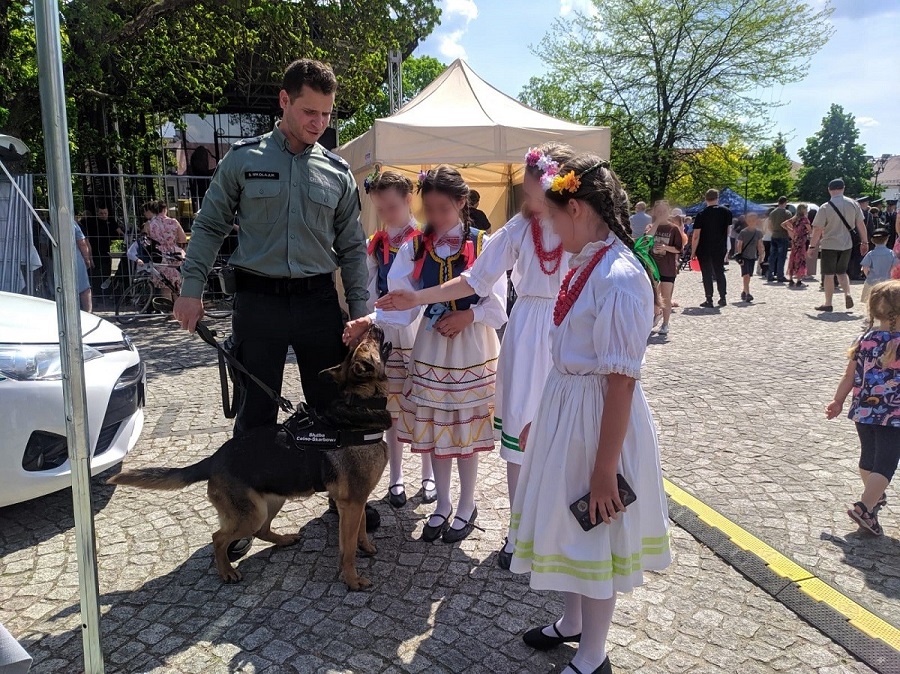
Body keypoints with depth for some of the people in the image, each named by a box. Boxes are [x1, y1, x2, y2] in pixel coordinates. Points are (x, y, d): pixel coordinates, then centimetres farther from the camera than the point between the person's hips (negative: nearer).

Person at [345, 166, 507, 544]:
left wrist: (467, 316, -22)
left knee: (466, 428, 6)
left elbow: (497, 304, -6)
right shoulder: (414, 249, 0)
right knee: (434, 428, 10)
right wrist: (368, 321, -23)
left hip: (471, 348, -3)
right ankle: (442, 504, 30)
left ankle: (466, 506, 27)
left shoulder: (483, 246, -7)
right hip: (431, 347, 3)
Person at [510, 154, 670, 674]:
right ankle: (572, 623, 47)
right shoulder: (584, 265, 4)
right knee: (567, 526, 23)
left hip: (599, 417, -9)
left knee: (594, 534, 9)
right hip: (564, 408, 9)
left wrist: (606, 468, -20)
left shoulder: (619, 277, -23)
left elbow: (621, 381, -24)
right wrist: (539, 419, 16)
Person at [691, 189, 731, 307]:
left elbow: (696, 236, -13)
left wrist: (693, 252, -6)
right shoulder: (726, 212, 1)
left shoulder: (701, 215, -10)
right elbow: (728, 230, 9)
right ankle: (722, 298, 18)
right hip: (720, 248, 3)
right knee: (719, 272, 16)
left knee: (707, 274, 2)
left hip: (704, 250, -3)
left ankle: (709, 300, 1)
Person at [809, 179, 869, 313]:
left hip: (829, 245, -4)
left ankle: (828, 304, 10)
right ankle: (847, 294, -1)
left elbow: (817, 229, -13)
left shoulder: (825, 207, -13)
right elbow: (861, 224, 3)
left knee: (828, 275, 5)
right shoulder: (853, 204, -1)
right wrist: (865, 242, 11)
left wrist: (812, 245, -2)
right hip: (847, 245, 4)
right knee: (842, 272, 20)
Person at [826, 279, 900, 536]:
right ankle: (865, 507, -8)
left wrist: (838, 401, 15)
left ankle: (874, 496, 43)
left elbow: (850, 375, 4)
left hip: (863, 410, 6)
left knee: (868, 456, 22)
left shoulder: (865, 340, -2)